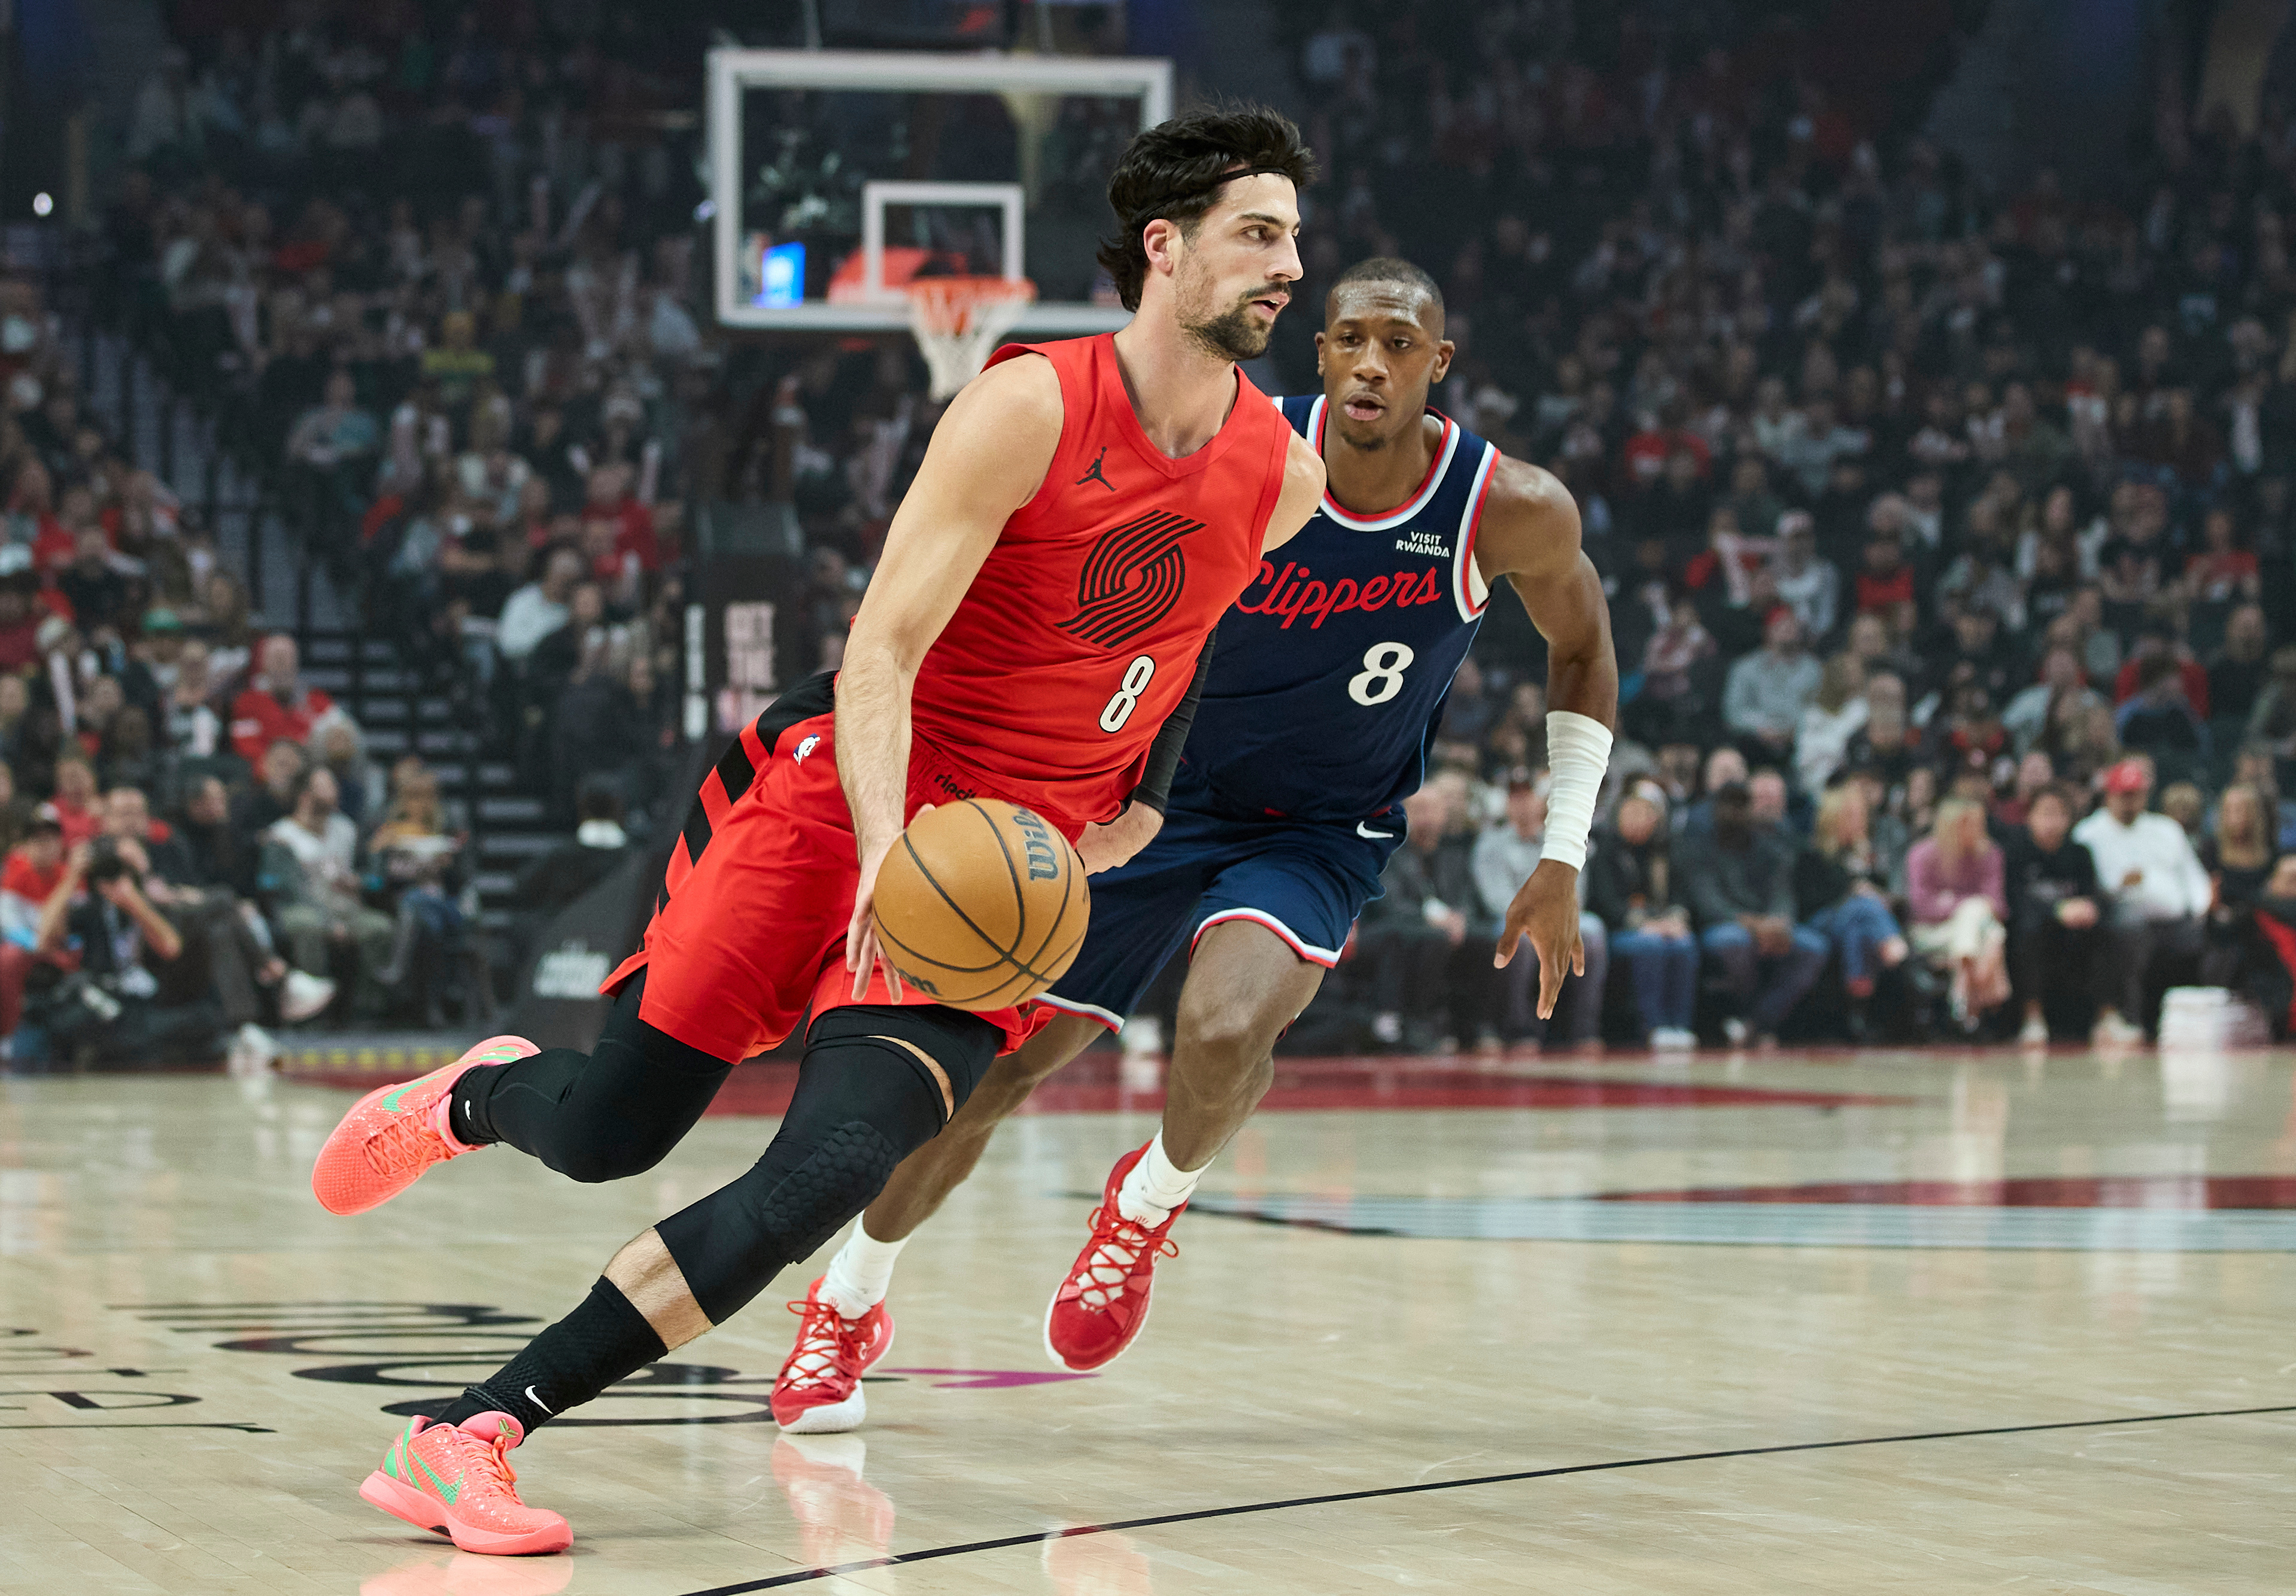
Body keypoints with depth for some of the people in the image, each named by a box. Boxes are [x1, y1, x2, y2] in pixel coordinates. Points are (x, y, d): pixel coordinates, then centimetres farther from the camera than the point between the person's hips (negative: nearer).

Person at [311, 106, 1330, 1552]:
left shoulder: (1285, 481, 1)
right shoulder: (1032, 408, -15)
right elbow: (881, 649, -18)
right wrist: (886, 853, -32)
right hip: (847, 785, -3)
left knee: (832, 1172, -19)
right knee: (605, 1131, 0)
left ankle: (477, 1430, -16)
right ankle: (472, 1097, 39)